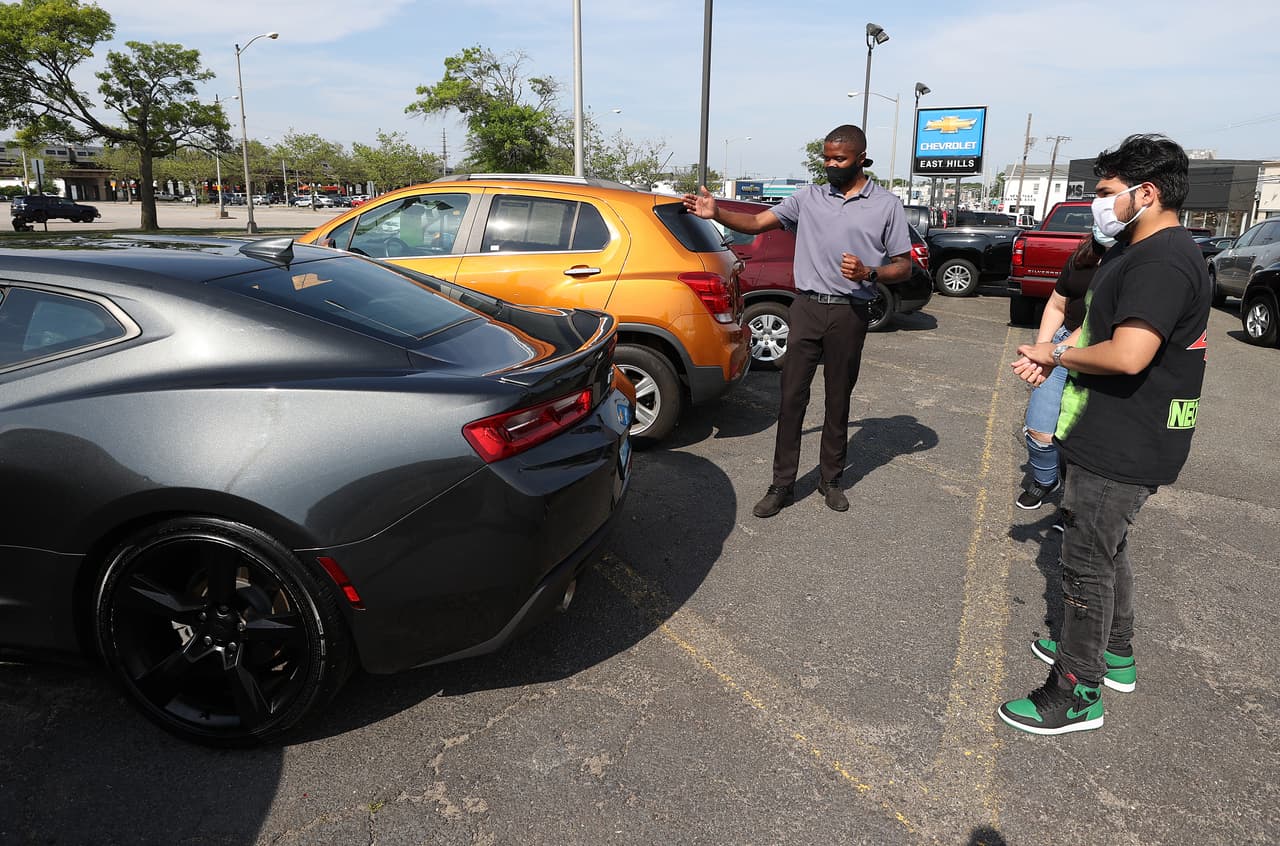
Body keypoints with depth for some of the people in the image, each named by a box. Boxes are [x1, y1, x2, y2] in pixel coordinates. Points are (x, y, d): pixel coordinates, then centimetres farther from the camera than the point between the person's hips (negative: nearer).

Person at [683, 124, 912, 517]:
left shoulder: (887, 205, 4)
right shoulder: (810, 197, 9)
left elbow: (903, 267, 5)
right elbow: (758, 223, 2)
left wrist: (868, 273, -15)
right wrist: (716, 213, -16)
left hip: (849, 313, -1)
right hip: (807, 308, 1)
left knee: (838, 400, 8)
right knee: (792, 396, -1)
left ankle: (831, 479, 24)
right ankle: (782, 484, 7)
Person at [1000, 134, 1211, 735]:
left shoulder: (1162, 262, -22)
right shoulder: (1137, 251, 13)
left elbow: (1127, 355, -32)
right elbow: (1100, 325, 19)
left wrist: (1058, 355, -15)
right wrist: (1050, 357, 1)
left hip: (1124, 447, -11)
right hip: (1114, 437, 11)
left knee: (1086, 561, -2)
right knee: (1105, 548, 22)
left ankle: (1077, 693, 11)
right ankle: (1113, 654, 40)